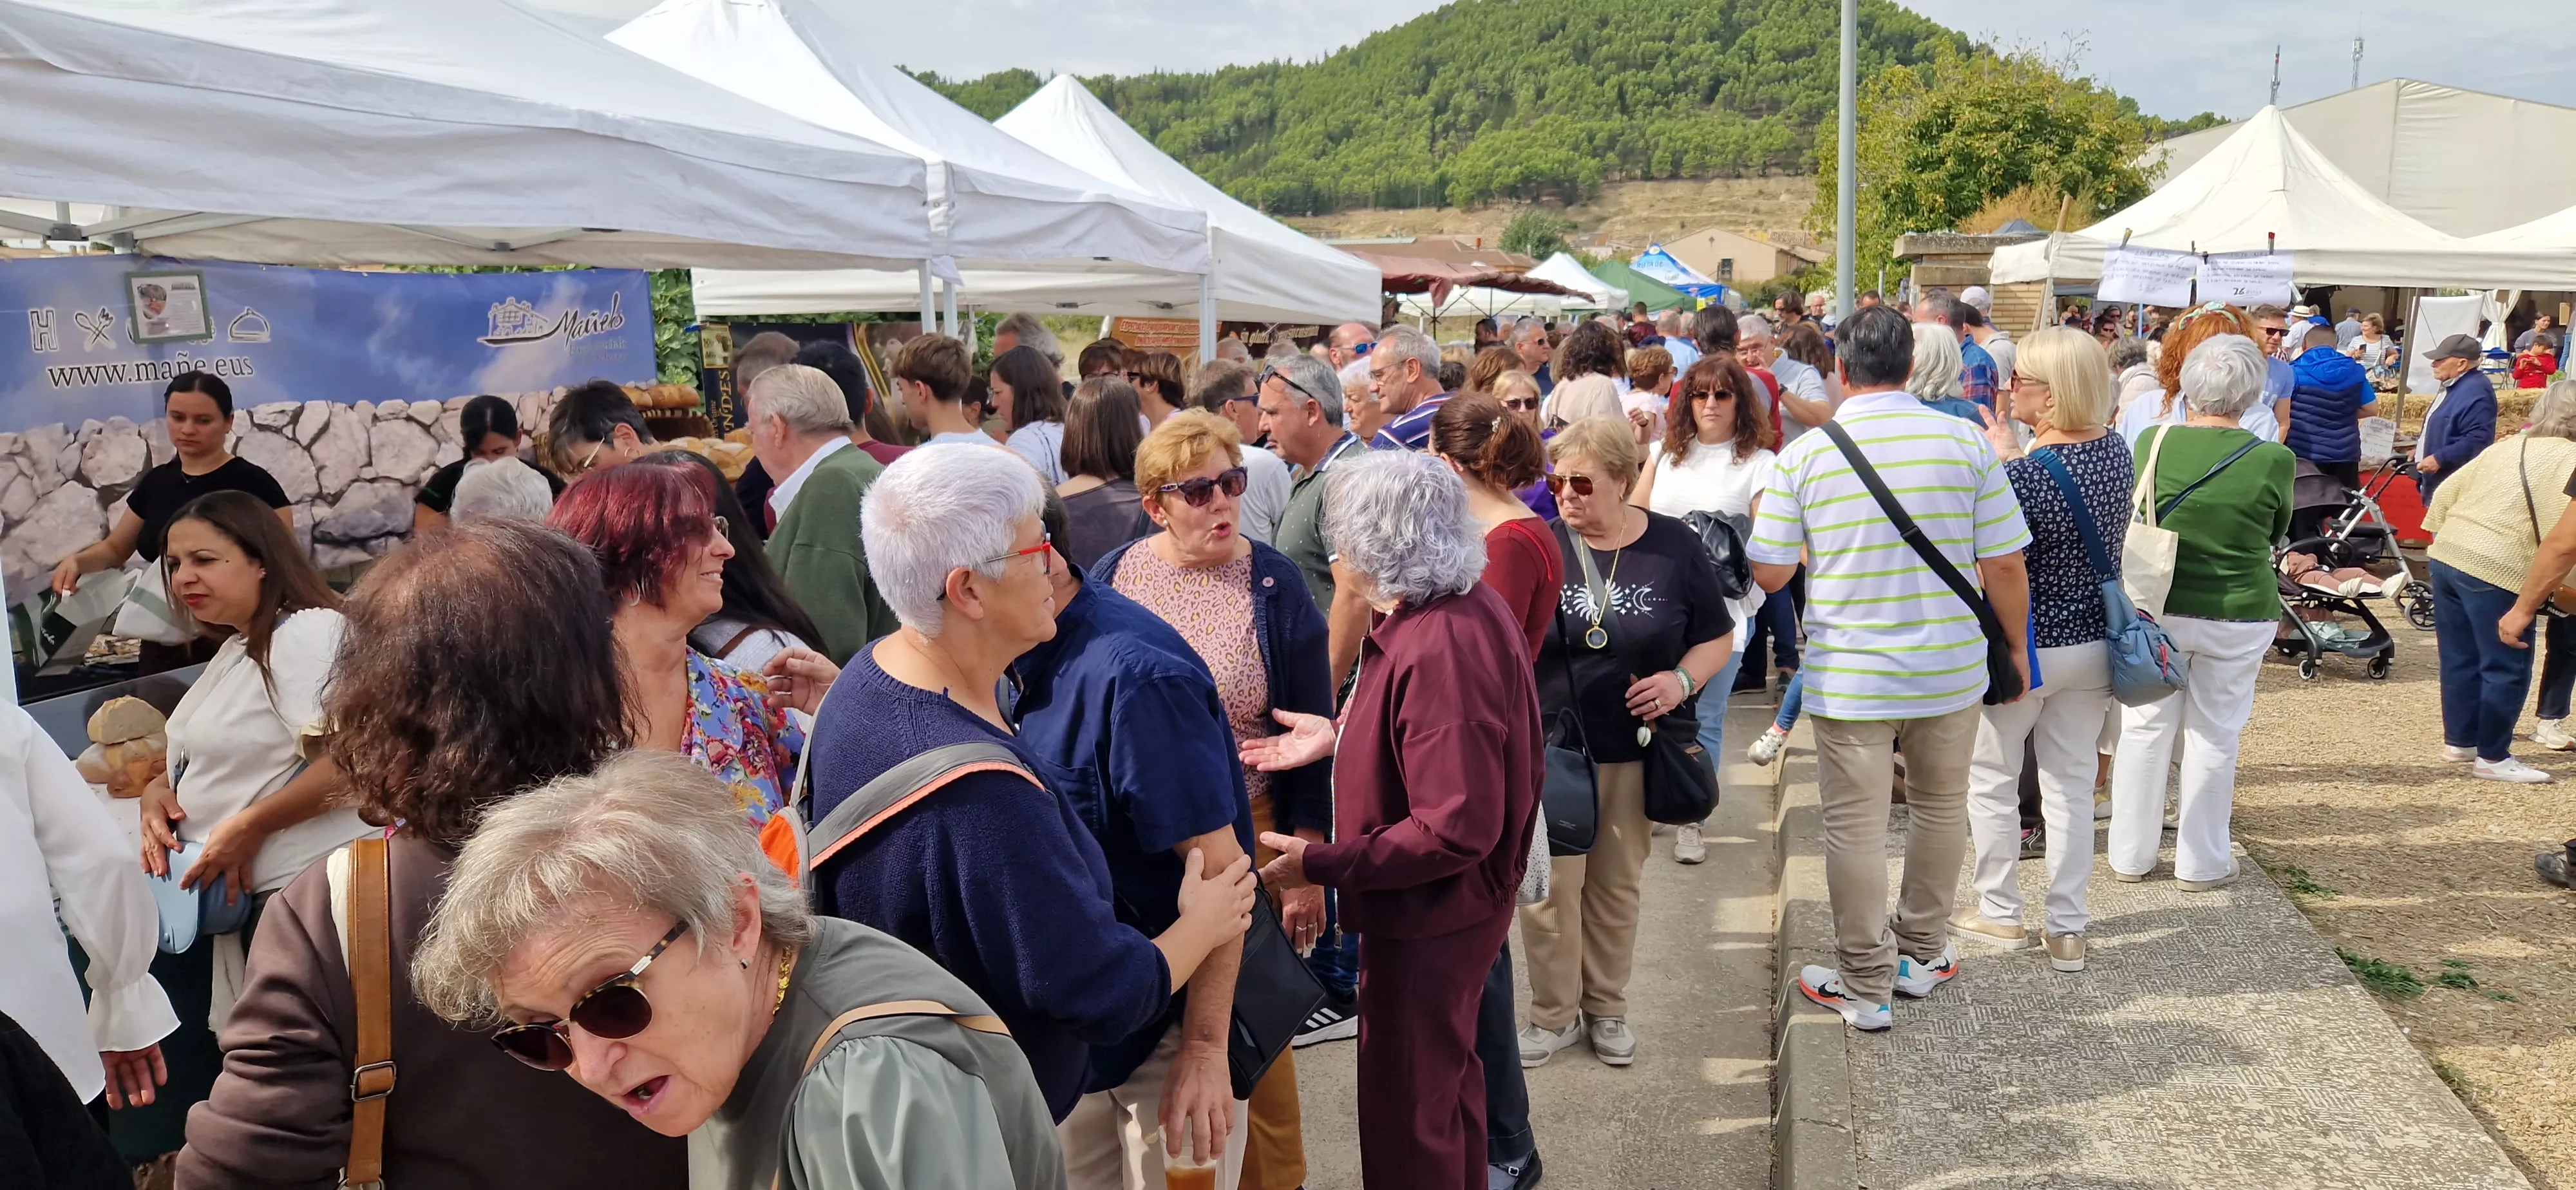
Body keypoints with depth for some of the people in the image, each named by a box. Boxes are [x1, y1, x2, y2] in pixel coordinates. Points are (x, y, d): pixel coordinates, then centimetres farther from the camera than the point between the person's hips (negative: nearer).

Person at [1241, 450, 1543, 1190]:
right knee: (1446, 1075, 28)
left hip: (1429, 919, -10)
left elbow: (1455, 830, -31)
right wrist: (1340, 737, 9)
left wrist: (1319, 866, -26)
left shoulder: (1441, 649, -31)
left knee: (1407, 1114, 8)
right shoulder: (1470, 606, -1)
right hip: (1451, 907, 10)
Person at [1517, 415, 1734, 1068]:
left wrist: (1683, 678, -13)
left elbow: (1718, 636, 6)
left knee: (1618, 881, 13)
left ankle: (1606, 1007, 31)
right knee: (1551, 882, 0)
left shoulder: (1674, 547, -3)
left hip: (1636, 748, 1)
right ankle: (1554, 1013, 19)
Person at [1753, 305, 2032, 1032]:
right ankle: (1920, 956, 35)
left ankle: (1865, 986, 14)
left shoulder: (1803, 455, -8)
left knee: (1856, 827, 6)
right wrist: (2016, 646, 13)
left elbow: (1769, 575, -5)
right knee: (1940, 808, 21)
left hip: (1848, 675, -2)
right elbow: (2004, 565, -2)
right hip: (1950, 670, 2)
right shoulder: (1966, 441, -5)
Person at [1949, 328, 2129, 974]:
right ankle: (2067, 927, 21)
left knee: (1991, 777, 14)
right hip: (2095, 642, 6)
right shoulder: (2116, 450, -3)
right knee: (2072, 781, 14)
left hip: (2027, 648, -6)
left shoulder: (2021, 476, -25)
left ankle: (1999, 912, 25)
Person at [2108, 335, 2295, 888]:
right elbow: (2275, 533, 5)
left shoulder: (2154, 443, -11)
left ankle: (2131, 854, 23)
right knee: (2214, 736, 12)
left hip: (2158, 608, 1)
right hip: (2238, 615, 0)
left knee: (2146, 728, 13)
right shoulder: (2273, 460, -12)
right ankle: (2200, 862, 22)